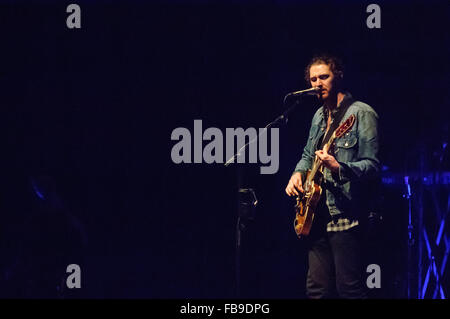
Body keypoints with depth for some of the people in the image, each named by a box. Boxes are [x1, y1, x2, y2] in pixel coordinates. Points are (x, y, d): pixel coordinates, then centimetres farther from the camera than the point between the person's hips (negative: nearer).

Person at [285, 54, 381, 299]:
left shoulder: (361, 113, -6)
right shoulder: (319, 116, 18)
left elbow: (372, 166, -13)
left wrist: (339, 168, -29)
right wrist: (298, 173, 9)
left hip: (345, 215, -8)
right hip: (318, 215, 8)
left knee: (349, 288, -11)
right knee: (317, 289, 6)